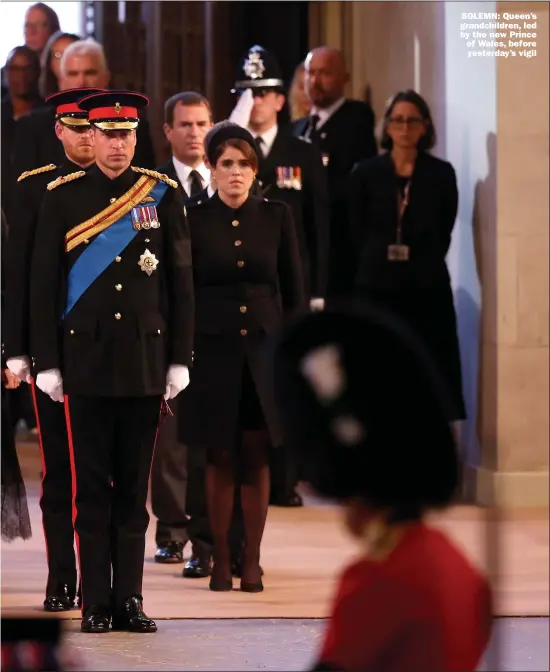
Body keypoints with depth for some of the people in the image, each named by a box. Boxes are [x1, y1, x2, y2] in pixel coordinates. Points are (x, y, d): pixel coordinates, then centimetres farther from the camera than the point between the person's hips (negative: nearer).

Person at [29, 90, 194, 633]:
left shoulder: (163, 195, 5)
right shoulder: (62, 198, 2)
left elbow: (181, 282, 6)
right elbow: (43, 284, 2)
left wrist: (179, 361, 3)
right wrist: (47, 363, -2)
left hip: (145, 363, 1)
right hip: (86, 361, -1)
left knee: (134, 487, 5)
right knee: (92, 487, 1)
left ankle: (130, 599, 10)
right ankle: (96, 603, 4)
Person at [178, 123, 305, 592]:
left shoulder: (277, 217, 3)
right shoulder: (194, 220, 0)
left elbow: (294, 289, 7)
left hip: (264, 350, 1)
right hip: (214, 350, -1)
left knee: (256, 457, 1)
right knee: (220, 458, 2)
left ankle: (253, 561, 7)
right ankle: (221, 560, 9)